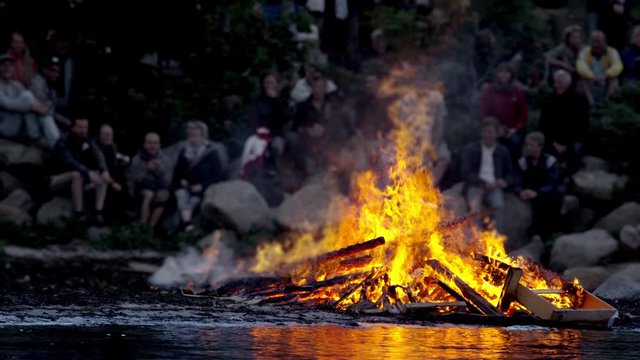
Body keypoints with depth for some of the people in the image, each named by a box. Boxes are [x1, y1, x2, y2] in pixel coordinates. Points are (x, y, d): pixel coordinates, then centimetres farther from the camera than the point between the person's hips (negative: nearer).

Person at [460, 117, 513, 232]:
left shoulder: (503, 151, 16)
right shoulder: (470, 150, 10)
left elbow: (510, 173, 22)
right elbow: (466, 173, 2)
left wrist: (505, 182, -2)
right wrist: (483, 183, -13)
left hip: (494, 187, 1)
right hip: (475, 186, -1)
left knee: (498, 205, -33)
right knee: (475, 206, -35)